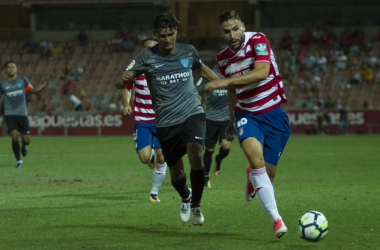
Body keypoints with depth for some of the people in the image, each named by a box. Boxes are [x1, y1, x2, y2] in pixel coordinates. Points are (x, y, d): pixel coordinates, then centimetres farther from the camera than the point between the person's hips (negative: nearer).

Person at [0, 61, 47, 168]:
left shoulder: (23, 80, 4)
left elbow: (32, 90, 14)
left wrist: (42, 87, -6)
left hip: (22, 114, 1)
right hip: (9, 114, -1)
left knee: (26, 140, 0)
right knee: (14, 137, -16)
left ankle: (23, 145, 39)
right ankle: (19, 161, 0)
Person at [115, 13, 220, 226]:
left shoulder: (188, 51, 4)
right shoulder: (147, 58, -4)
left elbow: (202, 69, 27)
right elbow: (120, 84, -10)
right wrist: (124, 80, -34)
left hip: (192, 113, 0)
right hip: (166, 122, 0)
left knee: (195, 154, -26)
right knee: (176, 172, 7)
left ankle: (196, 205, -5)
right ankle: (185, 197, 44)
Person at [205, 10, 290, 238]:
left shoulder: (257, 40, -12)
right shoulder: (223, 58, 5)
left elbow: (262, 72, -29)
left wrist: (226, 81, -31)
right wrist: (232, 121, 29)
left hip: (274, 114, -2)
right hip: (246, 115, 2)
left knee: (268, 175, 0)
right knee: (256, 157, -28)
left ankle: (252, 178, 41)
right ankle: (276, 218, -28)